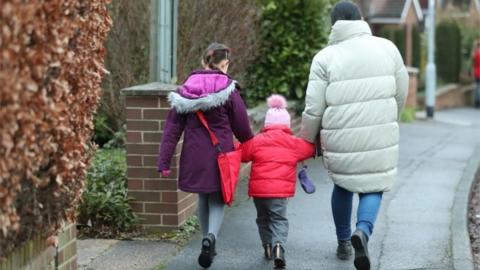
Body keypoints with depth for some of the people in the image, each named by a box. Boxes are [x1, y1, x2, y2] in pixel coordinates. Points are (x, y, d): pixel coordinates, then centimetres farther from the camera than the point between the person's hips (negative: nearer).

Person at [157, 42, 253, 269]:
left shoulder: (186, 89, 2)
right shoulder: (229, 91, -7)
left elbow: (172, 127, -1)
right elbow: (242, 129, -1)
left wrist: (164, 161, -1)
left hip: (194, 155, 3)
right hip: (220, 155, -3)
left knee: (203, 198, 20)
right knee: (217, 200, 7)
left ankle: (208, 241, 26)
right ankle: (211, 236, -19)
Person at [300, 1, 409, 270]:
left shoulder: (325, 57, -4)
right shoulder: (387, 48, 2)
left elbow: (313, 109, -5)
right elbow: (401, 94, 8)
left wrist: (307, 140, 11)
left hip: (340, 140, 0)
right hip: (380, 137, 0)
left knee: (343, 186, 22)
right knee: (373, 187, 11)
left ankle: (344, 243, 30)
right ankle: (363, 230, -16)